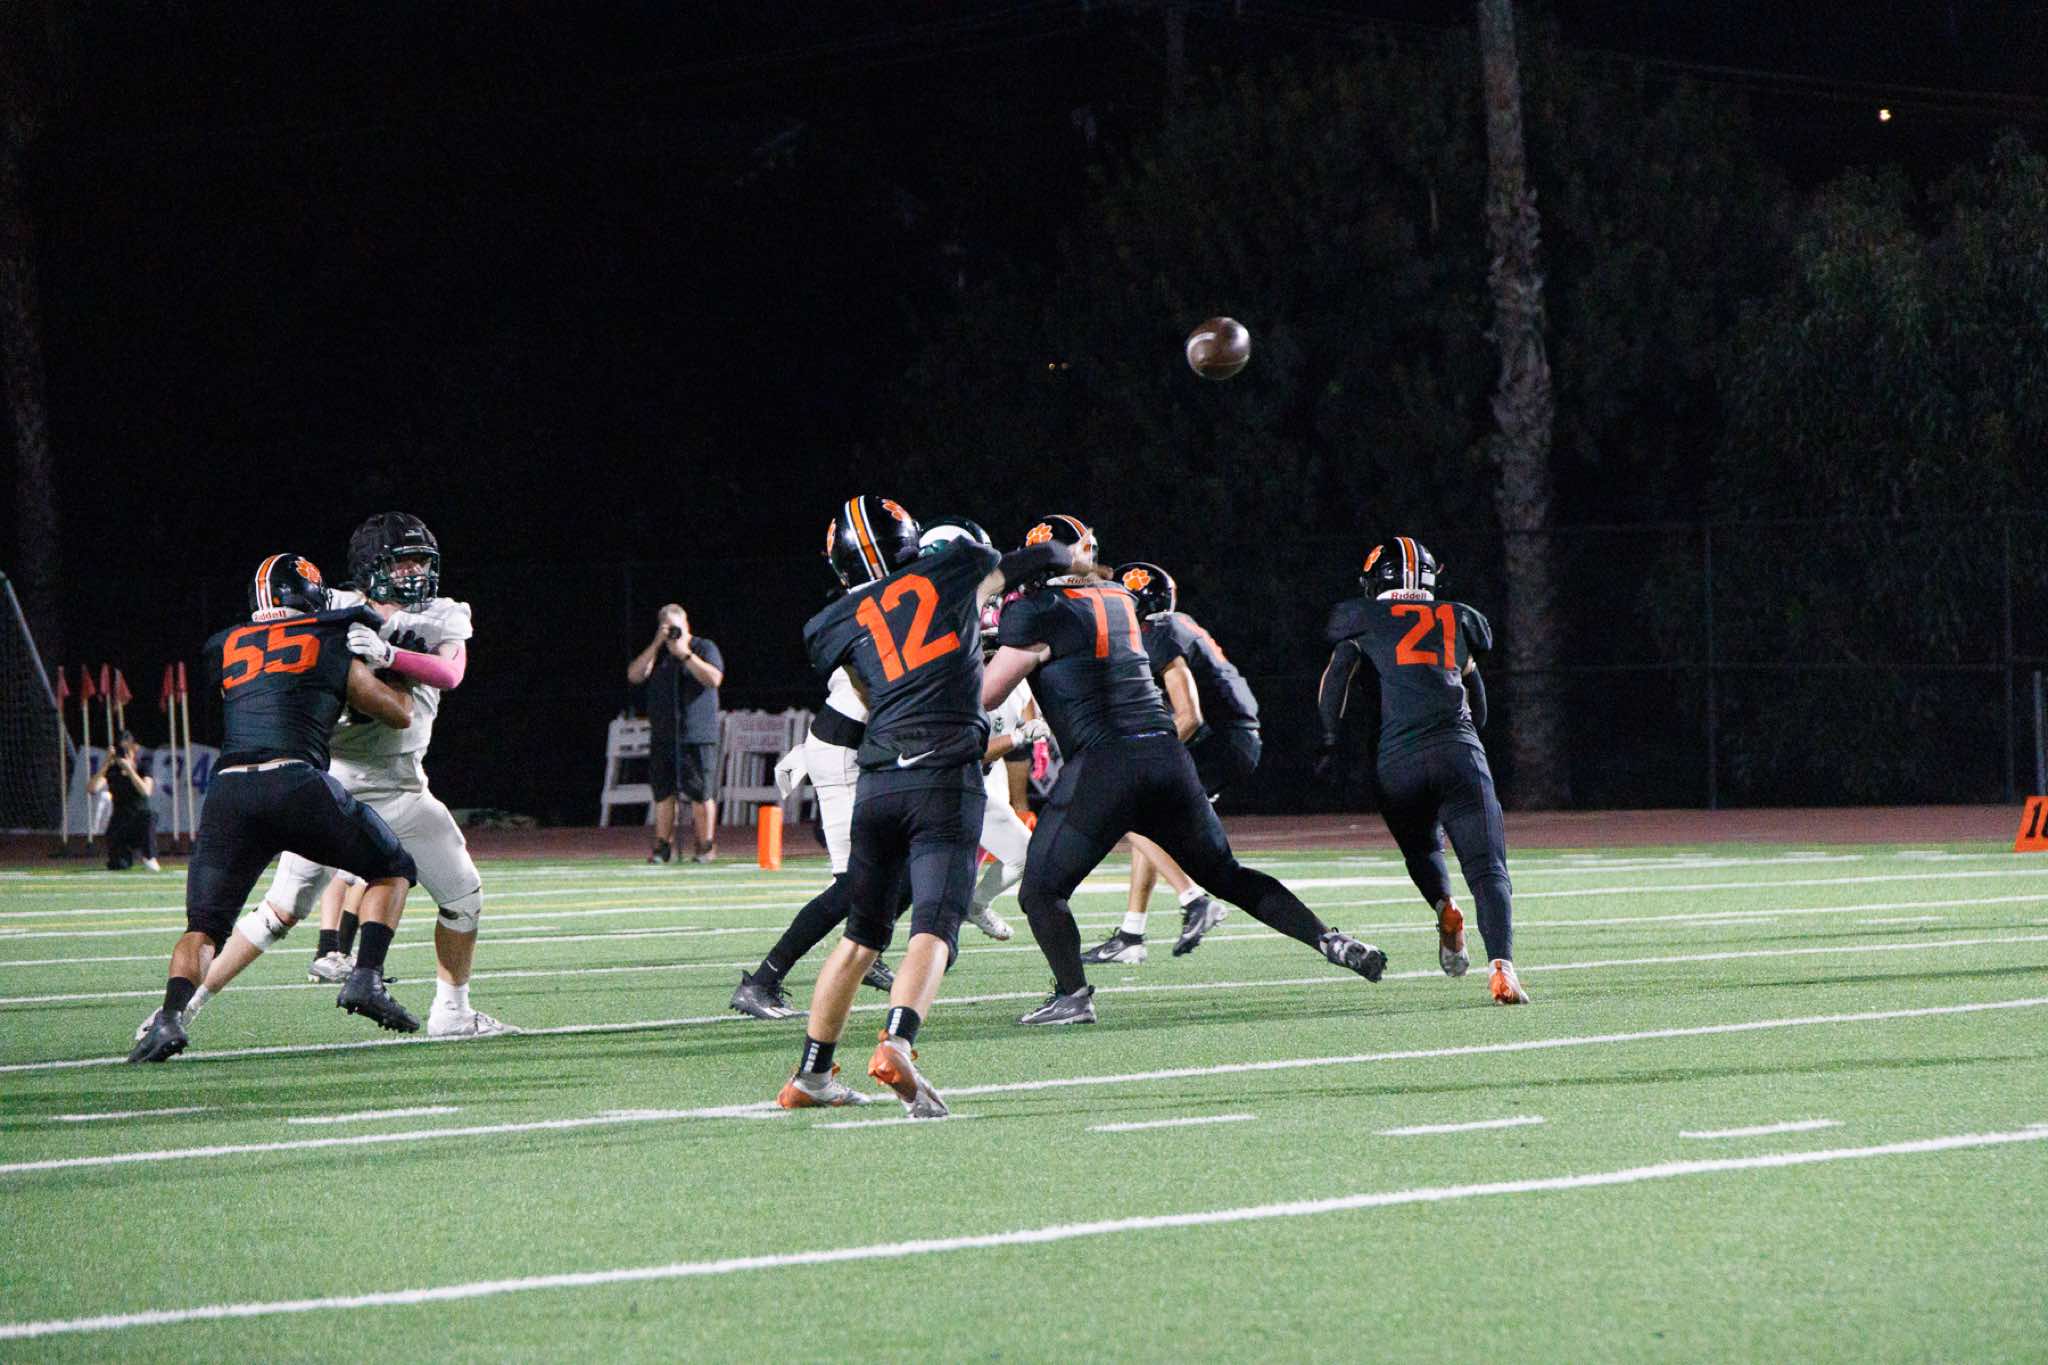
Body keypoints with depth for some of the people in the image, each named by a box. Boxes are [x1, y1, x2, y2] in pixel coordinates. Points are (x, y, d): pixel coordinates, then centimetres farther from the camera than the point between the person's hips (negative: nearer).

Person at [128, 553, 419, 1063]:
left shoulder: (224, 651, 23)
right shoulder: (332, 648, 15)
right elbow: (401, 714, 25)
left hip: (229, 791, 2)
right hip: (298, 783, -2)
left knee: (203, 928, 9)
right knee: (392, 870, 21)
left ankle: (171, 1015, -18)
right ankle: (366, 978, 3)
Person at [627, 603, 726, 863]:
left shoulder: (705, 648, 4)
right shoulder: (656, 653, 15)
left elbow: (714, 678, -13)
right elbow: (634, 675, 0)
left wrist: (685, 654, -14)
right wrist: (656, 645, -7)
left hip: (697, 735, -4)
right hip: (662, 735, 4)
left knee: (701, 793, -6)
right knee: (663, 792, 3)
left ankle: (706, 845, 2)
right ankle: (663, 845, 10)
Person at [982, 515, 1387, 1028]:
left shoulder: (1036, 614, -3)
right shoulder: (1117, 598, 17)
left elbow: (984, 695, 0)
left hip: (1104, 761, -6)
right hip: (1166, 752, 6)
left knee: (1042, 890, 5)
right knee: (1225, 874, 17)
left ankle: (1072, 994, -5)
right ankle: (1327, 939, 9)